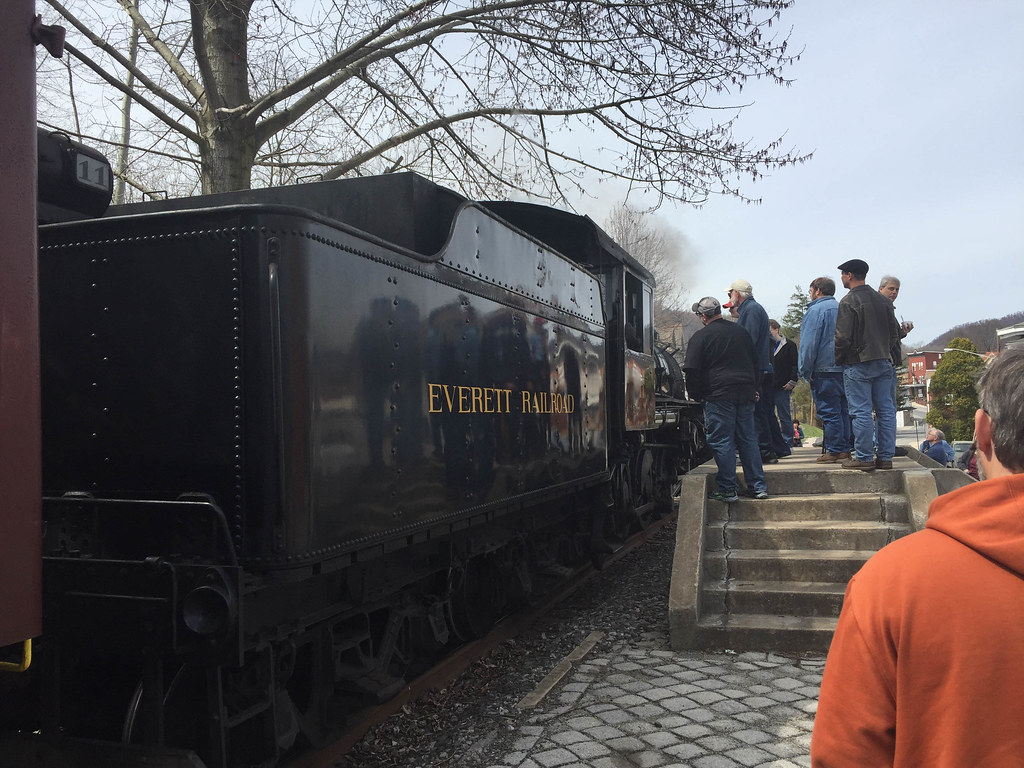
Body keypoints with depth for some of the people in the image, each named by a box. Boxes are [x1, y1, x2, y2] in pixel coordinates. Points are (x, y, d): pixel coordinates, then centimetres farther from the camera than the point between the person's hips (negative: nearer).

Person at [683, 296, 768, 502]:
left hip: (719, 396, -6)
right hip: (745, 393, 6)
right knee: (748, 439, 11)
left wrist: (695, 395, 4)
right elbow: (754, 363, 22)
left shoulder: (700, 337, -5)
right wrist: (753, 389, 28)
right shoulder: (740, 331, 15)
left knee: (722, 442, -2)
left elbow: (692, 371, -8)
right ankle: (758, 486, 13)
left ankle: (727, 489, -2)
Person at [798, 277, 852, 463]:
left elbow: (809, 344, -13)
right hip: (845, 369, 8)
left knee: (829, 412, -5)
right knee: (843, 410, 11)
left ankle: (834, 451, -3)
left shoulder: (815, 310, -9)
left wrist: (805, 371, -8)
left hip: (824, 369, -8)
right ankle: (845, 449, 14)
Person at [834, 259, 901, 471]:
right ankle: (886, 457, 11)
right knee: (886, 410, 7)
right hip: (884, 362, 7)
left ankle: (864, 457, -3)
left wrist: (838, 360, 0)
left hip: (858, 365, -7)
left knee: (861, 412, -4)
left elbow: (843, 337, -14)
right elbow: (895, 332, 15)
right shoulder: (883, 300, 13)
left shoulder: (848, 302, -10)